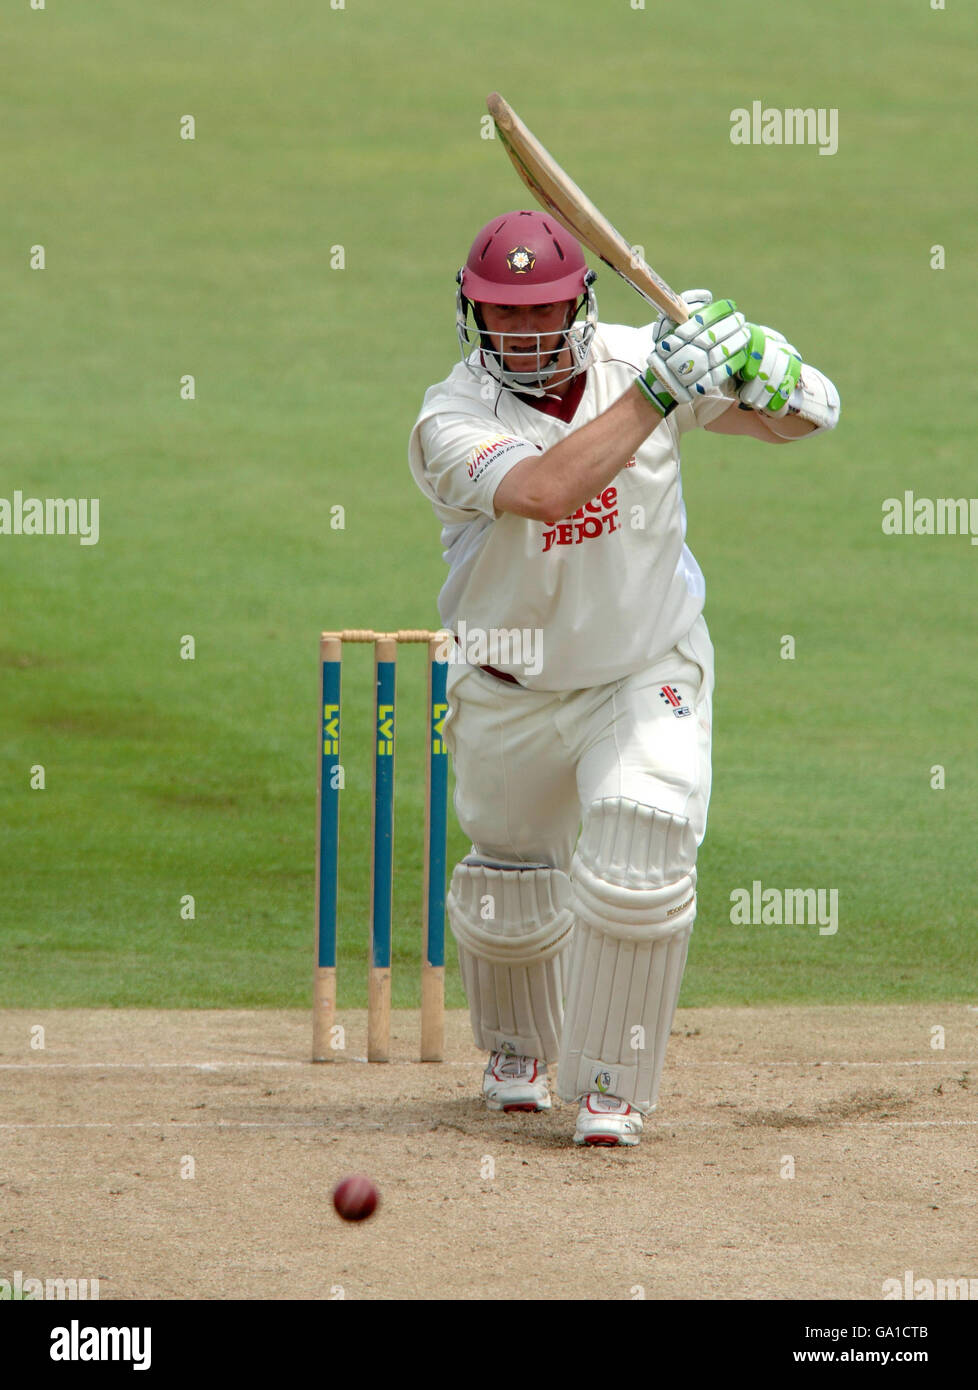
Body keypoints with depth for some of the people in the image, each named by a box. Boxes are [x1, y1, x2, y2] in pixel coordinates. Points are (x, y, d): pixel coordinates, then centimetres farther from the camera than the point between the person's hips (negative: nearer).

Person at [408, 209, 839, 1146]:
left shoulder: (634, 358, -13)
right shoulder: (451, 421, -22)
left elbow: (808, 417, -11)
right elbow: (546, 489, -43)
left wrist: (753, 361, -35)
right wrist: (659, 390, -45)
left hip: (647, 675, 0)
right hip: (508, 696, 0)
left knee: (640, 856, -22)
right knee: (509, 889, 13)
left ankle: (610, 1085, -6)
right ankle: (517, 1050, 45)